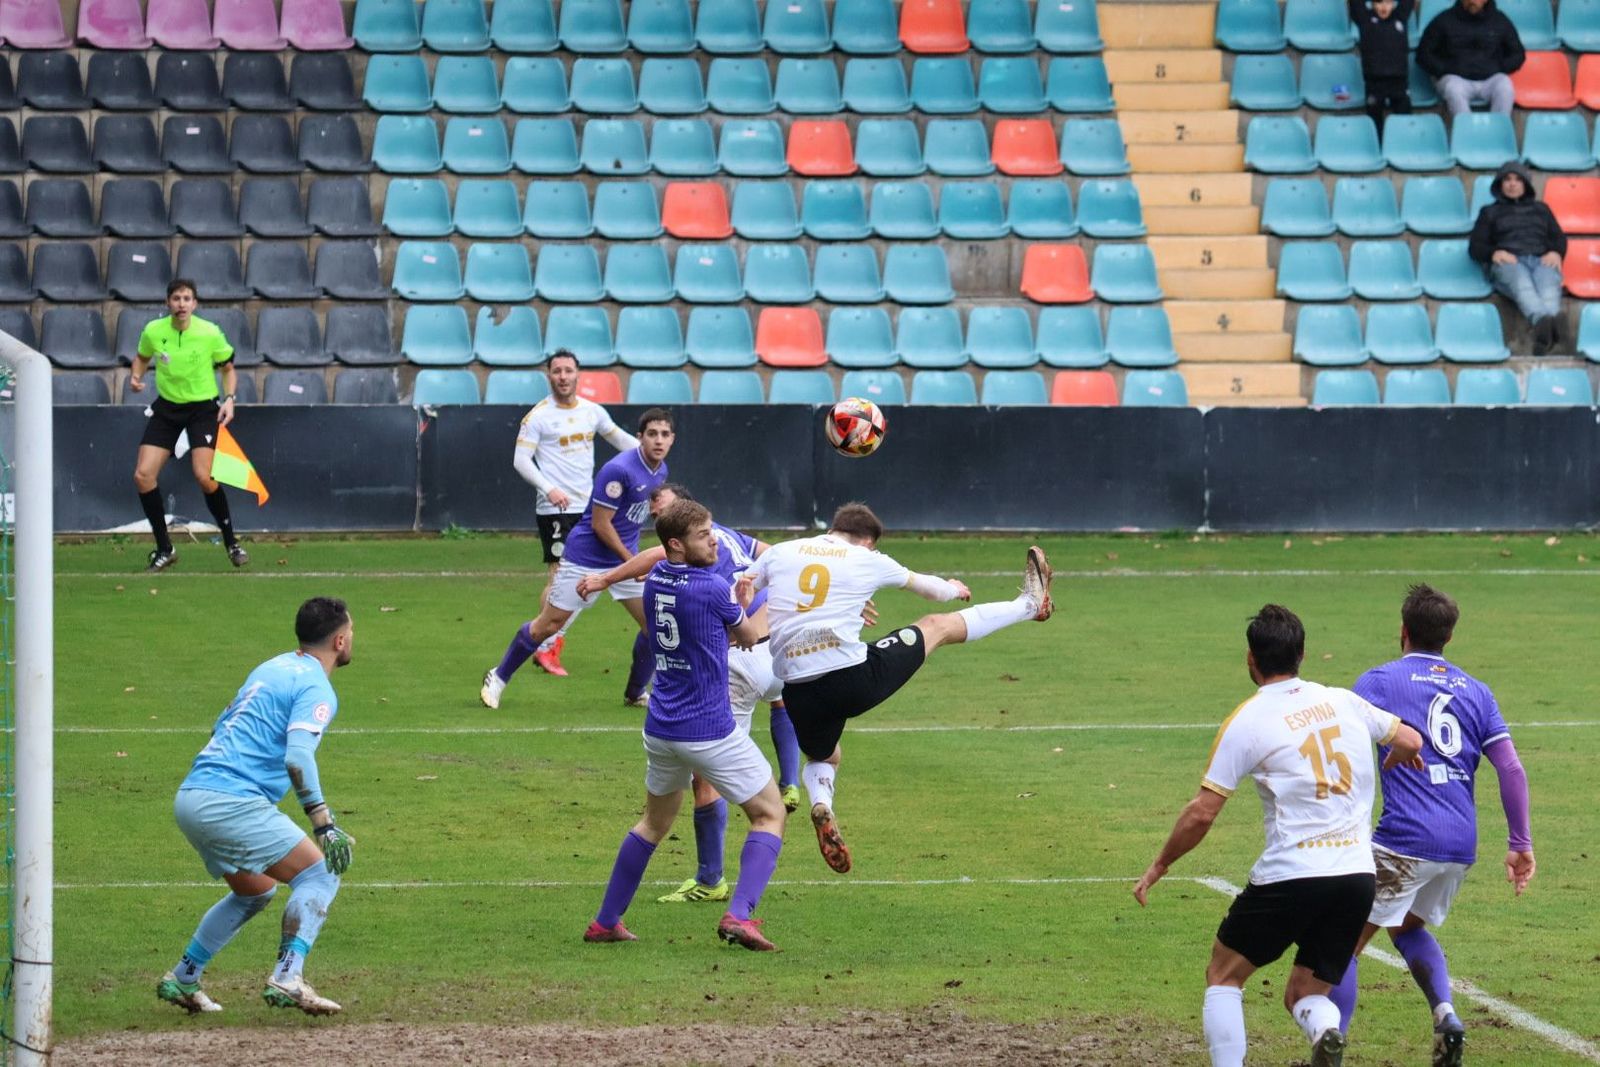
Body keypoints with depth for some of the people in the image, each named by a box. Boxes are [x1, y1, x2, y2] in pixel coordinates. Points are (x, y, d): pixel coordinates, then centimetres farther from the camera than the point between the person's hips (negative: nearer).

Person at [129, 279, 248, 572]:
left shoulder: (210, 333, -13)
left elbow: (228, 369, 2)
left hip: (203, 408, -3)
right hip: (167, 407, 3)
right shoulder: (154, 331, -7)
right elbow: (142, 357, 14)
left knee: (204, 476, -20)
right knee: (143, 475, -8)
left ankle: (231, 542, -1)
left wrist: (229, 399, -13)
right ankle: (164, 548, 6)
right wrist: (136, 376, -6)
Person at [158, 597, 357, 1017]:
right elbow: (298, 756, -23)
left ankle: (182, 980, 27)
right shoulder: (316, 688, -8)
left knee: (256, 890, 26)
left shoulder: (272, 668, 20)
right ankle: (287, 979, -18)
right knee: (320, 875, -5)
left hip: (190, 797, 9)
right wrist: (324, 824, -27)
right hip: (231, 804, -9)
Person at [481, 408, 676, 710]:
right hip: (585, 558, -7)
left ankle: (636, 694, 16)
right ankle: (498, 678, 20)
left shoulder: (660, 471, 1)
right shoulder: (619, 470, -25)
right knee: (548, 626, 1)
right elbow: (600, 524, -21)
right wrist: (631, 561, -15)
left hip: (626, 557, 7)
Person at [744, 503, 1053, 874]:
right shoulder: (867, 561, 8)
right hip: (854, 677, -2)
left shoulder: (777, 554, 10)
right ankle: (1029, 605, 38)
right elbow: (924, 586, 29)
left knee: (823, 759, 31)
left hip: (799, 693, 2)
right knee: (939, 626, 19)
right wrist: (953, 590, 46)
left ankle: (821, 804, -2)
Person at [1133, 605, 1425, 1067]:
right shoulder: (1344, 702, 8)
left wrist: (1159, 866, 9)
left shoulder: (1247, 720, -4)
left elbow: (1202, 813, -5)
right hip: (1358, 876, 4)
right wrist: (1386, 766, 44)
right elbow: (1410, 742, 20)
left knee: (1223, 976, 15)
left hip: (1290, 877, -4)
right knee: (1305, 995, 15)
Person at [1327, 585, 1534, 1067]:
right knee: (1409, 928, 27)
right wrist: (1520, 843, 9)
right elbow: (1512, 769, 7)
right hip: (1460, 846, 6)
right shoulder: (1476, 691, 14)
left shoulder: (1379, 680, 1)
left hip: (1404, 841, -6)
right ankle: (1445, 1013, 4)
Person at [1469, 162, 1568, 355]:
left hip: (1541, 260, 2)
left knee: (1549, 286, -39)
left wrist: (1556, 252, -1)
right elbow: (1475, 247, 19)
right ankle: (1541, 321, -74)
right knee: (1521, 283, -42)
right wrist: (1494, 253, -6)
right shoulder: (1490, 212, 30)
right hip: (1508, 263, -2)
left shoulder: (1541, 208, 35)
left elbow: (1559, 238, 25)